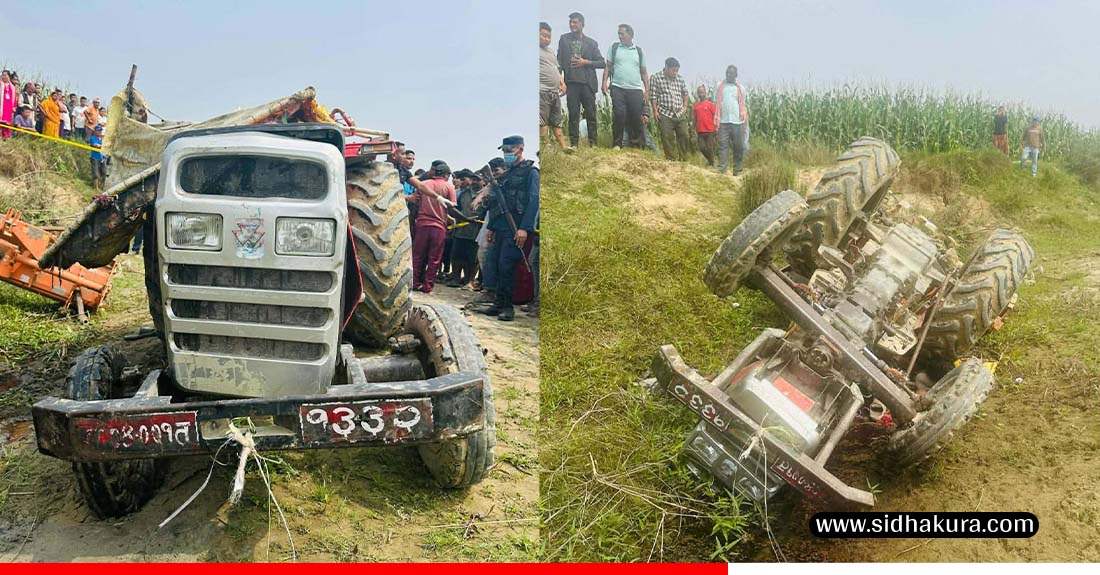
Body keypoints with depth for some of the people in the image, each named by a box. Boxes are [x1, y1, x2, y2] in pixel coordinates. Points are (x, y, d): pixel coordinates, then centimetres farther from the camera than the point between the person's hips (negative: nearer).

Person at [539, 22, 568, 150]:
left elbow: (557, 69, 28)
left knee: (557, 122, 10)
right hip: (542, 92, -9)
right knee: (542, 123, -13)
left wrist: (562, 83, 14)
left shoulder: (550, 51, 23)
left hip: (555, 92, 9)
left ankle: (563, 146, 12)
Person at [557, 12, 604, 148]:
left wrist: (586, 62, -5)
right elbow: (559, 60, 7)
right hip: (571, 82, 0)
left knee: (591, 114, -1)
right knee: (573, 114, -1)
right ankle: (573, 144, 1)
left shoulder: (591, 43, 12)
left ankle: (593, 143, 2)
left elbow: (602, 63, 10)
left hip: (587, 83, 0)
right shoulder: (564, 39, 13)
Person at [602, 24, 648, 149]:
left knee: (636, 118, -2)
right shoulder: (614, 47, 12)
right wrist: (604, 82, -5)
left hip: (636, 89, 1)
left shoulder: (639, 51, 15)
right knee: (619, 115, -12)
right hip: (618, 88, -1)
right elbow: (608, 67, 10)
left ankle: (636, 145, 5)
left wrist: (647, 90, 7)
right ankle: (617, 144, -4)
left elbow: (643, 73, 16)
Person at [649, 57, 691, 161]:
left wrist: (685, 106, 9)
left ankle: (684, 159, 9)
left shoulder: (680, 79, 12)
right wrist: (655, 110, -9)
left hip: (680, 114, 4)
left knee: (684, 136, 1)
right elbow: (653, 96, -3)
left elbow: (685, 93, 22)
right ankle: (672, 160, -1)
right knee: (668, 139, -6)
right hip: (665, 114, -4)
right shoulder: (656, 78, 0)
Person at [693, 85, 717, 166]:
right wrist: (695, 130, 9)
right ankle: (710, 160, 26)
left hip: (710, 130, -3)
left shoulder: (710, 104, -2)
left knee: (710, 148, -1)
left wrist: (716, 130, -4)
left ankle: (711, 164, 11)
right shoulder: (696, 105, 7)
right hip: (700, 131, 3)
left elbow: (714, 117, -1)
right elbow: (695, 118, 12)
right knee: (702, 148, 3)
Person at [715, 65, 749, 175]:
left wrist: (746, 121, 4)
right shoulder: (720, 86, 9)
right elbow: (716, 103, 7)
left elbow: (743, 105, 13)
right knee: (723, 145, -7)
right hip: (723, 122, -1)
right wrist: (716, 120, -3)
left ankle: (737, 171, 11)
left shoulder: (740, 88, 11)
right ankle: (721, 170, -10)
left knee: (739, 147, 3)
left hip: (738, 122, 1)